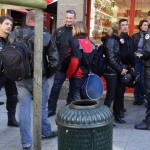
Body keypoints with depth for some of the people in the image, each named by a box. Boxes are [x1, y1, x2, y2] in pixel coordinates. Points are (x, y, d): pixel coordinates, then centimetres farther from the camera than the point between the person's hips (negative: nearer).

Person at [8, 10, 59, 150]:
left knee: (24, 110, 6)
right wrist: (48, 74, 5)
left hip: (22, 78, 1)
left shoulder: (15, 35, -5)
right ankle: (46, 132, 38)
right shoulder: (46, 36, -10)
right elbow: (54, 60, -11)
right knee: (41, 108, 17)